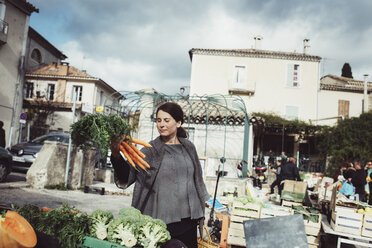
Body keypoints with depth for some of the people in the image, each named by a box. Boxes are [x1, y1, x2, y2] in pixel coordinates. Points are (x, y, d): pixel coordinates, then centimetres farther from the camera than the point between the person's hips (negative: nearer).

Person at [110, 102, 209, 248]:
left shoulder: (188, 147, 8)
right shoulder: (150, 150, -4)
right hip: (160, 221, -3)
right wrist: (116, 155, -33)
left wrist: (201, 213, 19)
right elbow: (127, 177, -14)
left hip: (188, 220, 4)